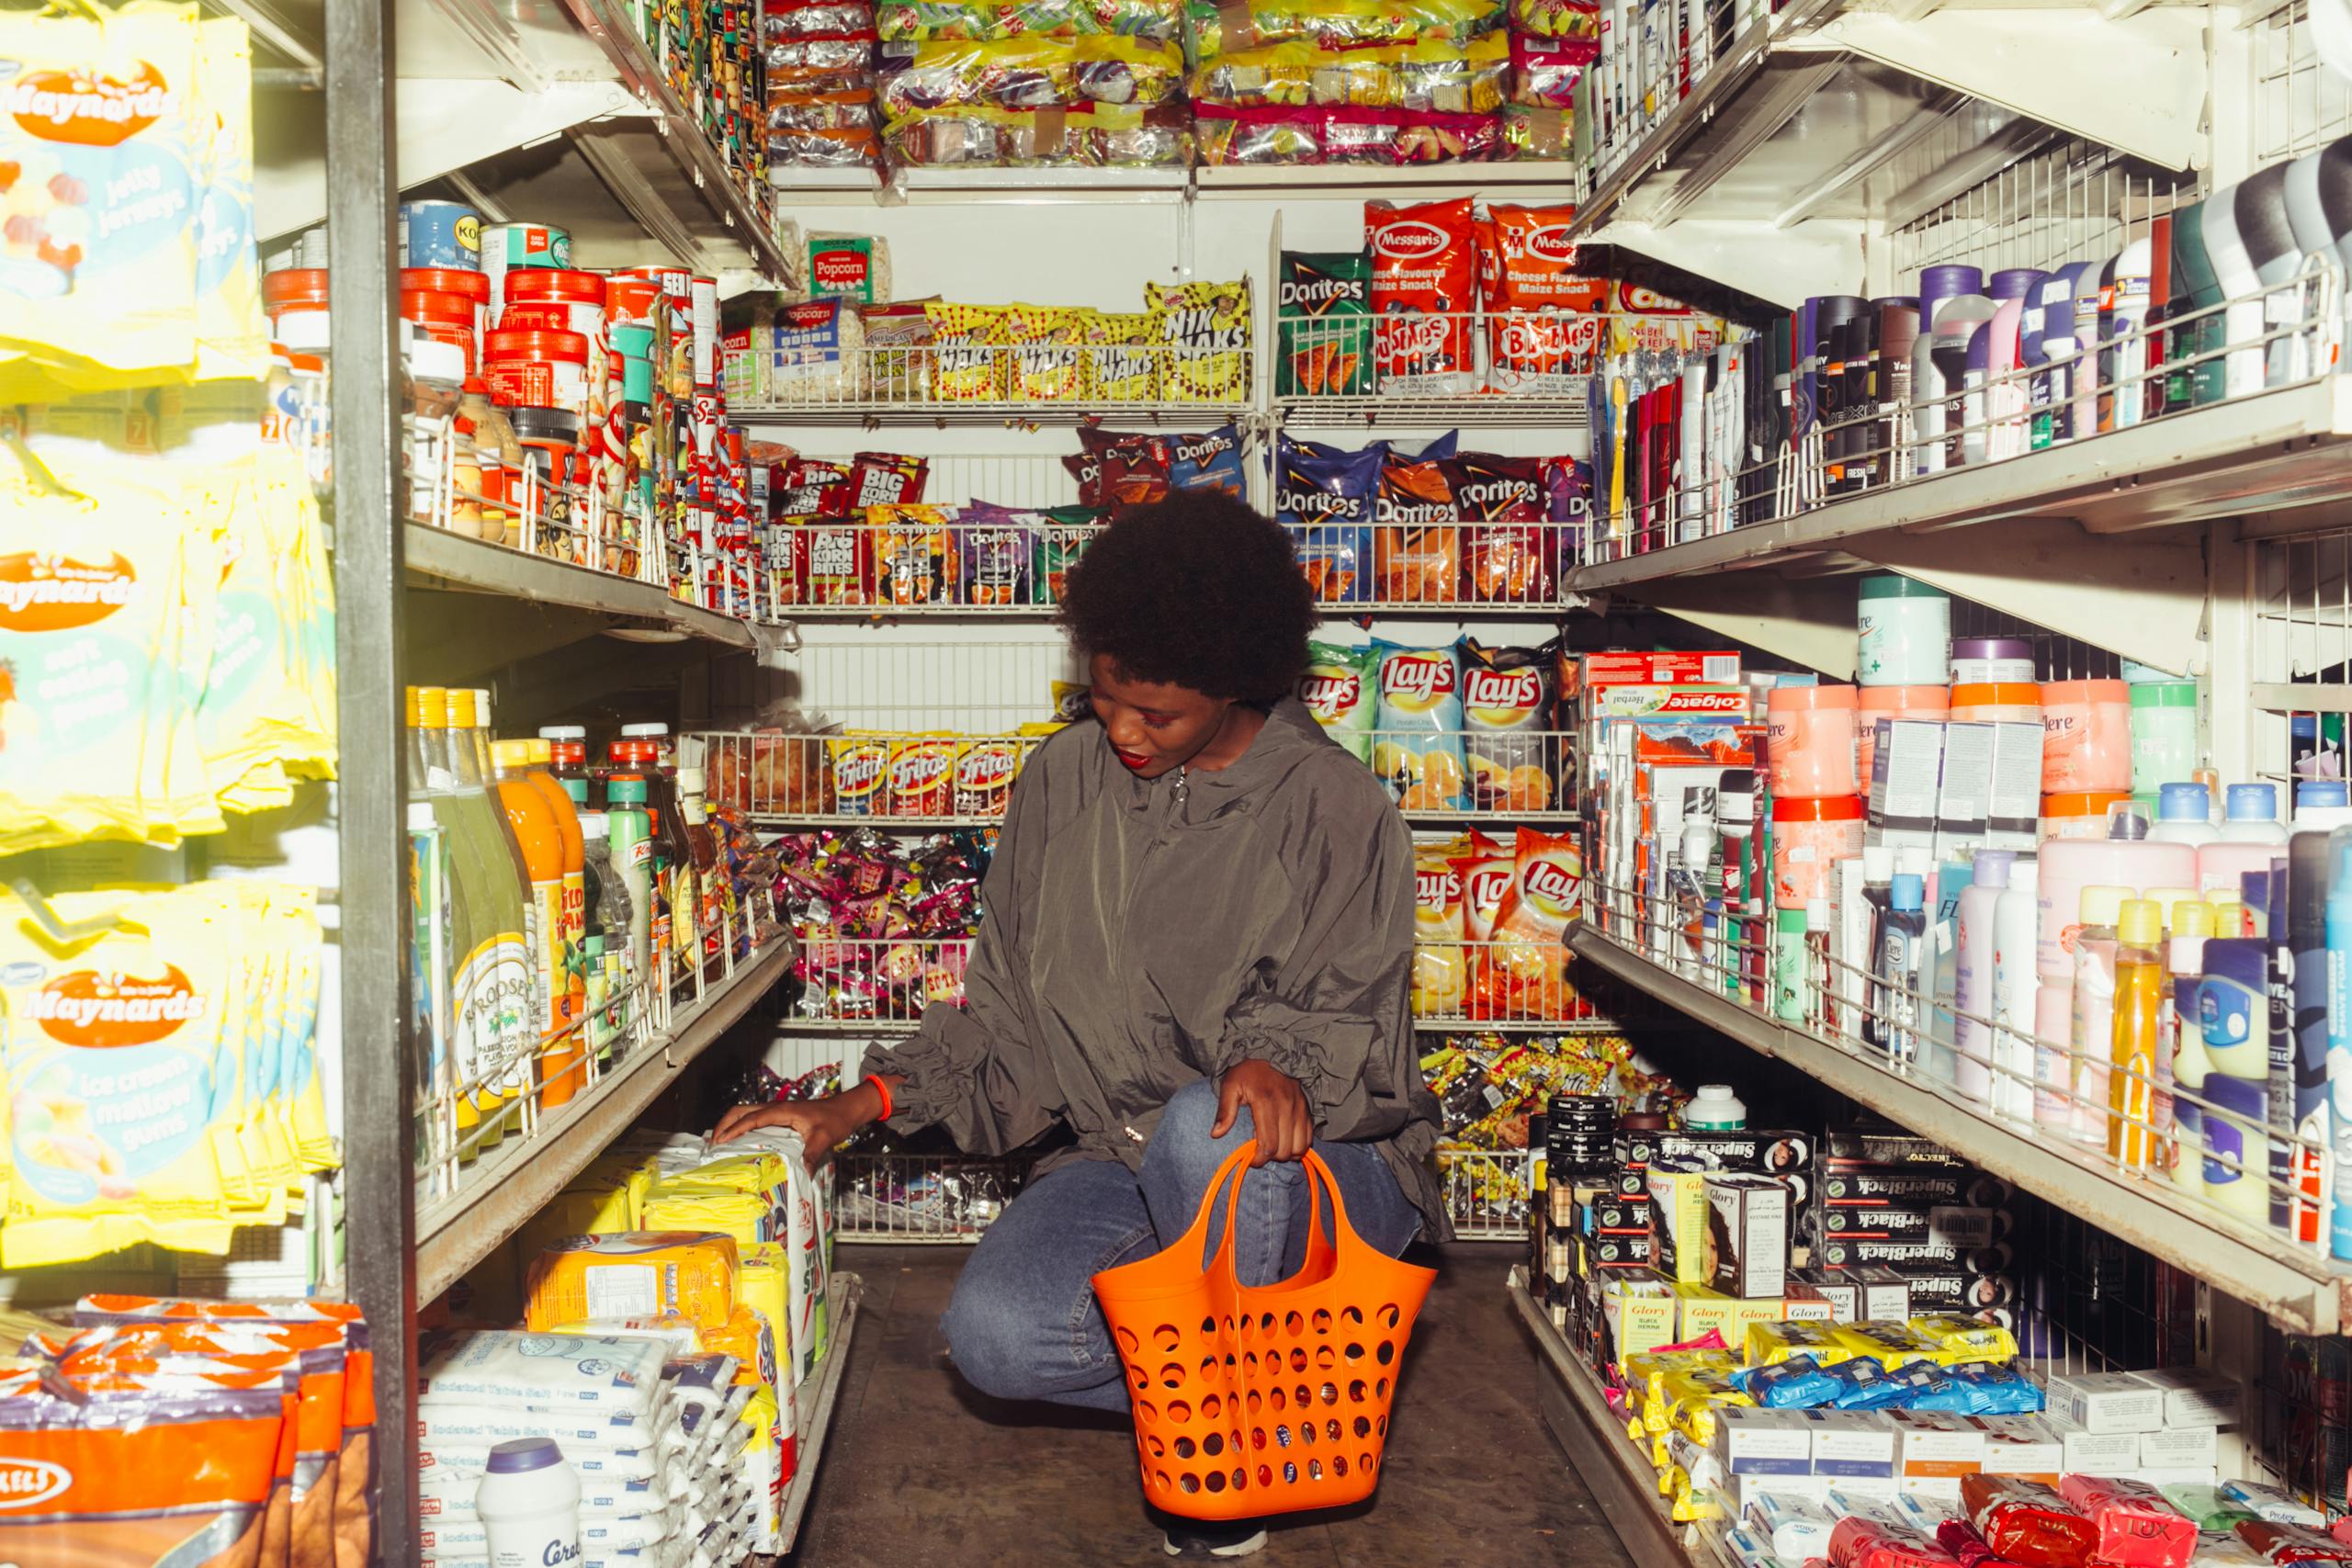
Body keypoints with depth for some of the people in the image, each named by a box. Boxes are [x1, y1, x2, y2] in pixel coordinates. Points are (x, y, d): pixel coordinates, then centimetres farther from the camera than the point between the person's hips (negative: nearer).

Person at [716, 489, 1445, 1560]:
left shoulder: (1335, 806, -7)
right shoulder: (1065, 783, 4)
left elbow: (1346, 1016, -9)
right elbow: (1006, 1010, 8)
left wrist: (1282, 1062, -33)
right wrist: (861, 1106, -3)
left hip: (1314, 1160, -3)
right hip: (1125, 1158, 3)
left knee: (1209, 1131, -38)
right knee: (992, 1334, -25)